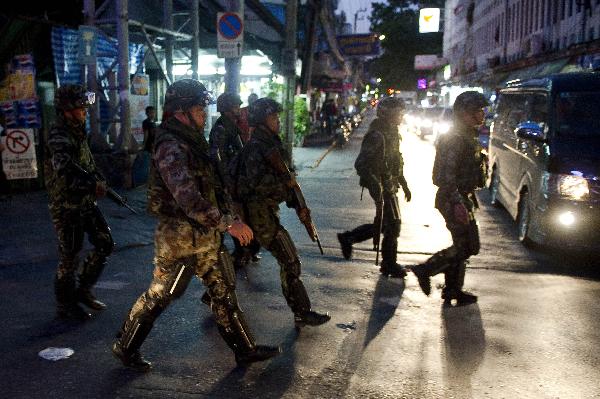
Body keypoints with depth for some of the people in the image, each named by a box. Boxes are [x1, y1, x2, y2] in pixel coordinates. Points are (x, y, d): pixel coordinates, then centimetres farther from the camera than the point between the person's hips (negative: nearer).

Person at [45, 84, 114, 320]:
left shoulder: (78, 132, 10)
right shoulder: (59, 136, -20)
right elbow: (65, 168, -38)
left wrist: (97, 181, 7)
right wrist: (94, 184, -34)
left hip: (85, 202, 9)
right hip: (66, 207, -9)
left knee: (105, 244, 12)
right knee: (69, 258, 3)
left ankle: (83, 290, 26)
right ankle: (66, 305, 20)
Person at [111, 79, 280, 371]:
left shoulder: (191, 141, 10)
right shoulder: (170, 147, -21)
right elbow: (188, 198, -31)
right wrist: (228, 223, -32)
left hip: (205, 236, 9)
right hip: (180, 238, -9)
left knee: (223, 290, 12)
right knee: (160, 295, 6)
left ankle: (245, 349, 22)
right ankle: (125, 347, 26)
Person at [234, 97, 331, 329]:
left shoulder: (271, 143, 14)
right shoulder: (255, 147, -16)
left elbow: (278, 174, 19)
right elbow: (259, 181, -29)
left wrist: (294, 200, 8)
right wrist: (286, 181, -17)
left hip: (264, 211, 10)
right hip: (261, 213, -10)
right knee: (290, 262, -6)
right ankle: (302, 314, 1)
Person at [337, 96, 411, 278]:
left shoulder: (392, 132, 12)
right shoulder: (377, 135, -19)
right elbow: (361, 164, -24)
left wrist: (404, 184, 21)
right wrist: (375, 187, -28)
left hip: (390, 184, 10)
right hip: (382, 186, -10)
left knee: (383, 224, 15)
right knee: (392, 224, -2)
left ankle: (348, 238, 25)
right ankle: (389, 265, 13)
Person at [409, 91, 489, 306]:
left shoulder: (468, 137, 15)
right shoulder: (455, 138, -18)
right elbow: (446, 174, -25)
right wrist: (458, 203, -29)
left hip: (462, 198, 10)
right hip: (454, 199, -10)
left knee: (461, 246, 14)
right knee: (468, 246, -7)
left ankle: (453, 290, 22)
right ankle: (425, 270, 0)